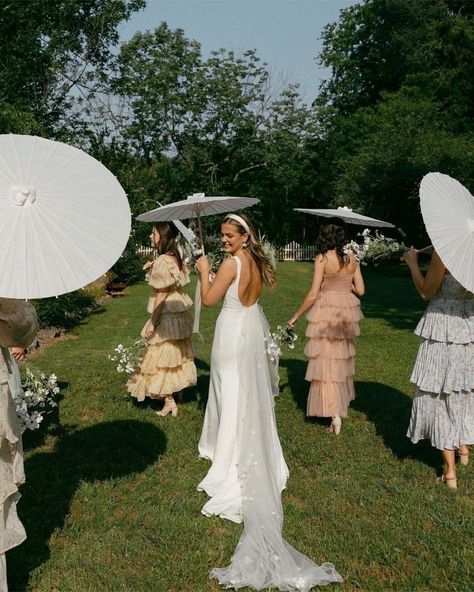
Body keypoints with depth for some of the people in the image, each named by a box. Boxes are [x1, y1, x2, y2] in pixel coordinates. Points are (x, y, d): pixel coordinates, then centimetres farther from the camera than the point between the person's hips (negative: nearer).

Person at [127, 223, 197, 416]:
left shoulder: (162, 262, -20)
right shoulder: (176, 258, 6)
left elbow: (162, 295, -20)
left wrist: (152, 322, -16)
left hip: (166, 317, -9)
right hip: (180, 315, 9)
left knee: (163, 357, 2)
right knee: (177, 354, 17)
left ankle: (169, 401, 9)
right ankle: (177, 391, 30)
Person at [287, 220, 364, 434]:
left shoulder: (322, 258, -13)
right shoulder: (352, 258, 1)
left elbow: (313, 294, -15)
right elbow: (360, 290, 4)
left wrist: (295, 316, -6)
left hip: (326, 313, -5)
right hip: (347, 312, 5)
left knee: (326, 362, 1)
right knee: (342, 359, 20)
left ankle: (335, 414, -3)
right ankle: (342, 402, 35)